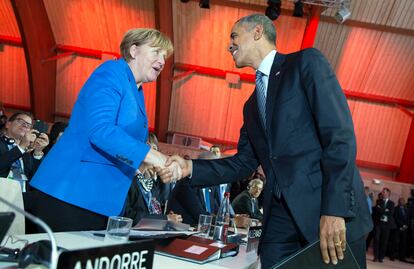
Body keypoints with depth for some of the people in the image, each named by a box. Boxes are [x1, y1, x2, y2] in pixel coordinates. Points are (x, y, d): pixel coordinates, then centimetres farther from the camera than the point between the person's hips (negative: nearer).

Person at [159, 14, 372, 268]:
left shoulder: (307, 62, 0)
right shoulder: (252, 105, 22)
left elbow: (340, 134, -11)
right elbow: (244, 162, 19)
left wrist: (335, 209, -20)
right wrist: (191, 167, 3)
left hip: (332, 212, -6)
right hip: (280, 217, 6)